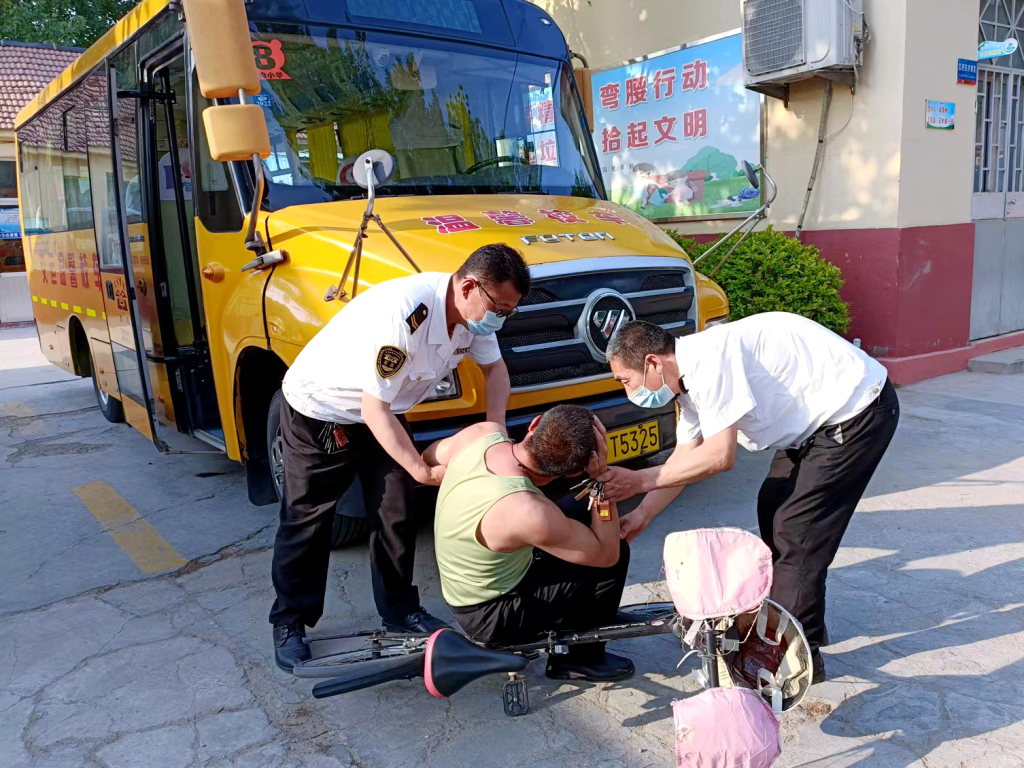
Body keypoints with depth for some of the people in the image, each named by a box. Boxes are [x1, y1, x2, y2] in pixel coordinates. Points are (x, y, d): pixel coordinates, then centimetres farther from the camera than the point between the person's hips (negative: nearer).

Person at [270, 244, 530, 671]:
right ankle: (289, 622, 20)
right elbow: (375, 408, -32)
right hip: (318, 411, -6)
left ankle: (400, 609, 23)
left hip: (383, 411, 7)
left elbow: (494, 367, 4)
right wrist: (422, 470, -29)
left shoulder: (472, 311, -15)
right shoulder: (403, 313, -39)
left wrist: (495, 424, -13)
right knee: (306, 522, 4)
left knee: (396, 517, 6)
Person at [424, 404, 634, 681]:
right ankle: (580, 658, 10)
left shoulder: (483, 433, -19)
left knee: (580, 515, 16)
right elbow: (607, 555, -22)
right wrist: (601, 479, -25)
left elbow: (429, 458, 6)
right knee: (618, 556, -9)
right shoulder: (528, 513, -38)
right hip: (491, 615, -8)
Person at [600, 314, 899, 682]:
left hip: (859, 410, -10)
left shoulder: (709, 358, -27)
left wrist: (639, 480, -21)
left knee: (795, 528, -8)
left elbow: (719, 455, -27)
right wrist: (641, 515, 5)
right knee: (774, 508, 15)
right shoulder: (689, 376, 4)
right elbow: (684, 457, 10)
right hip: (823, 418, 10)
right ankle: (804, 625, 32)